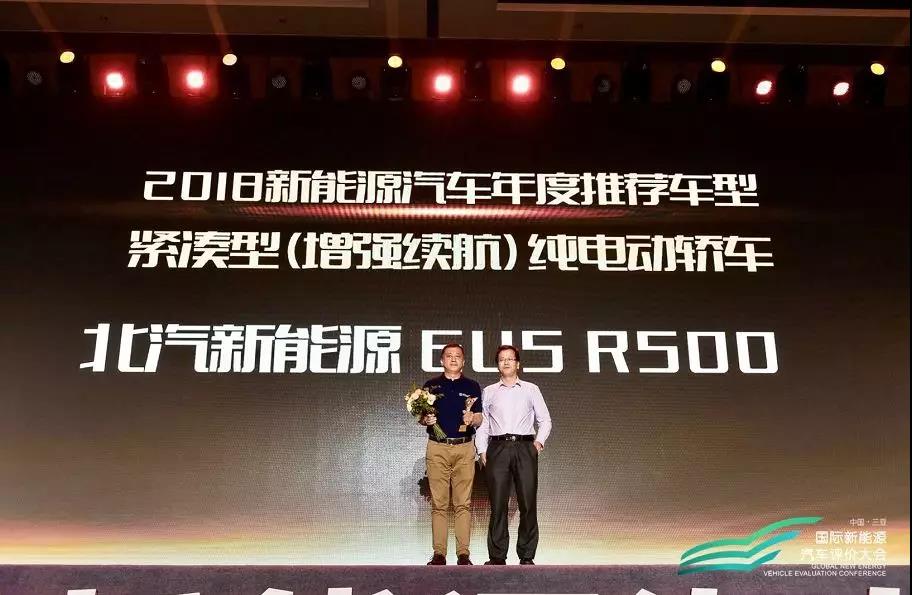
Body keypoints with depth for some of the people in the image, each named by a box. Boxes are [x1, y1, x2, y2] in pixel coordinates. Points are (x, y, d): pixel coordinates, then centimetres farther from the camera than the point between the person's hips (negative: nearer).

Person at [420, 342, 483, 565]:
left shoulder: (472, 386, 11)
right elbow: (420, 418, 12)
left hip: (464, 448, 0)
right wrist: (426, 420, -10)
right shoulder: (431, 386, 11)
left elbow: (479, 420, 8)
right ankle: (439, 553, 3)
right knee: (438, 503, -1)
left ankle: (463, 553, 1)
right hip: (437, 448, 0)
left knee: (463, 503, -1)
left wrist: (471, 419, -14)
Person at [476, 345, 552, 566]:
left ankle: (527, 555, 3)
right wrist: (482, 450, 3)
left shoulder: (531, 390, 15)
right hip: (497, 448, 0)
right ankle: (497, 556, 1)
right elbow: (482, 424, 14)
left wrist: (539, 440, -1)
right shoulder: (488, 392, 17)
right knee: (498, 504, -3)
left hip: (525, 448, 0)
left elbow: (545, 419, 14)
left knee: (528, 503, -4)